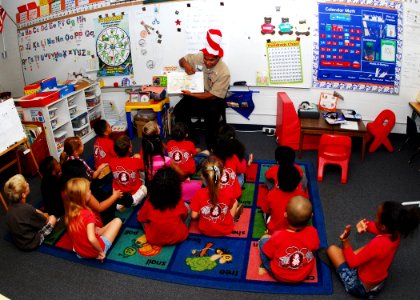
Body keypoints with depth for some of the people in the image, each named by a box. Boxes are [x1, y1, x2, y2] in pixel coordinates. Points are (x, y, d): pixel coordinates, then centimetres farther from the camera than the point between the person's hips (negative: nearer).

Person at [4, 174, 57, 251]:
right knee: (53, 218, 7)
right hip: (31, 243, -7)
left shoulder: (12, 206, -12)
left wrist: (42, 214, 1)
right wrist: (45, 216, 5)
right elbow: (45, 221, -13)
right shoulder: (27, 209, -33)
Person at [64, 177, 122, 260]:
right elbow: (91, 239, -37)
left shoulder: (69, 213, -7)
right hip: (94, 252, -6)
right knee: (117, 221, 1)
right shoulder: (88, 214, -29)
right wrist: (101, 251, -23)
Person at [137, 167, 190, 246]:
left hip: (154, 239, 0)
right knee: (187, 206, 14)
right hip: (179, 237, 1)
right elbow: (185, 216, 0)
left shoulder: (149, 203, -20)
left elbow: (141, 219, -4)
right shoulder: (179, 202, -19)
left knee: (139, 212, 17)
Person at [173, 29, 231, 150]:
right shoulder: (198, 57, -12)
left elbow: (213, 95, -23)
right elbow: (182, 60, 7)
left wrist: (191, 94, -28)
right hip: (195, 93, 5)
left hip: (214, 99, -4)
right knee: (179, 110, -17)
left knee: (211, 113, -36)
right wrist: (186, 65, -20)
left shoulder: (224, 72, -23)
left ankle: (211, 144, -13)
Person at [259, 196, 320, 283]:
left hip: (279, 275, -3)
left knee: (264, 238, 9)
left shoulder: (278, 236, -34)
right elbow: (314, 249, -4)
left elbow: (268, 255, -16)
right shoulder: (313, 232, -26)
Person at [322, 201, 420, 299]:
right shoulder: (395, 233, -17)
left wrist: (345, 239, -21)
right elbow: (376, 227, 4)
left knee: (332, 249, 0)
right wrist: (366, 224, -17)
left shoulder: (378, 244, -39)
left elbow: (352, 262, -25)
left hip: (362, 287, -7)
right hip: (379, 284, 7)